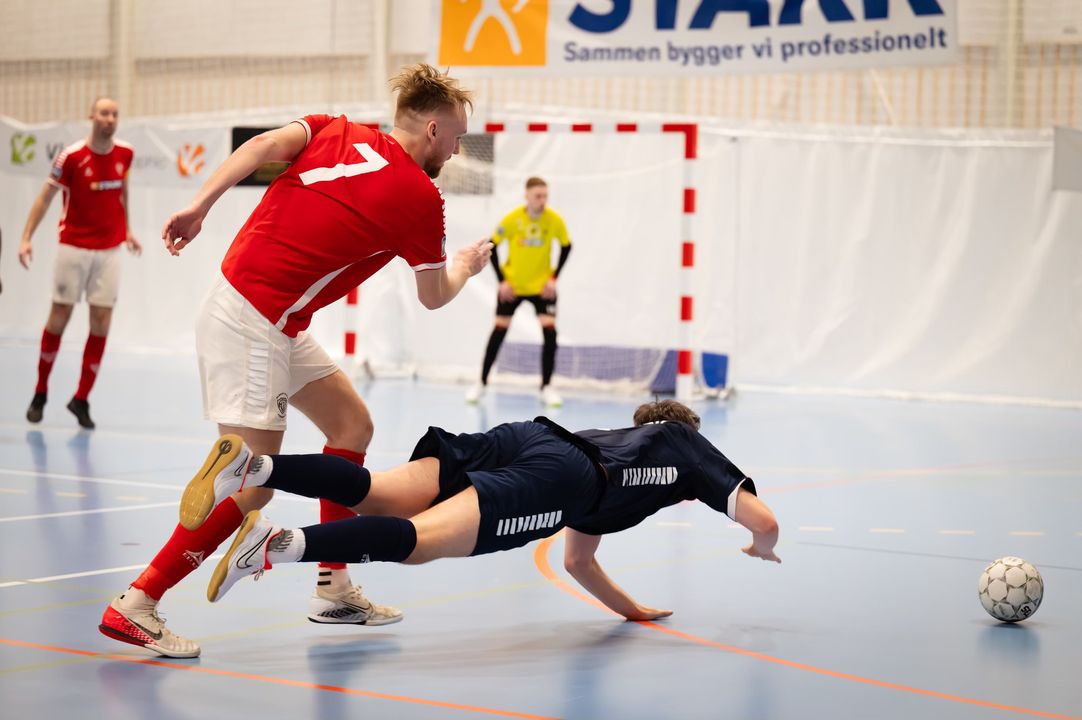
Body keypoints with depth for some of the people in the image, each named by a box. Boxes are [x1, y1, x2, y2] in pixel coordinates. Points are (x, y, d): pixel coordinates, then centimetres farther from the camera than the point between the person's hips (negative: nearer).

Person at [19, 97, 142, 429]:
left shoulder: (124, 154, -1)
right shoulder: (72, 156, -12)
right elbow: (46, 196, -7)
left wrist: (127, 230, 21)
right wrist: (27, 237, -15)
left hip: (109, 250, 3)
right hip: (74, 248, -3)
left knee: (101, 322, -2)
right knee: (59, 317, 3)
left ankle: (81, 399, 7)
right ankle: (40, 393, 19)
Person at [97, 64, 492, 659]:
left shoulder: (337, 132, 10)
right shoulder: (420, 198, -6)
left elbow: (265, 145, -7)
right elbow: (434, 296, 9)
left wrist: (199, 206, -9)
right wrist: (465, 267, 30)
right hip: (253, 323, -9)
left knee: (351, 426, 15)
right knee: (252, 484, -9)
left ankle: (334, 587, 21)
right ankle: (135, 605, -8)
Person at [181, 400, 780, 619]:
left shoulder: (618, 440, 47)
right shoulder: (683, 440, 34)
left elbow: (577, 563, 50)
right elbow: (765, 521, 27)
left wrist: (635, 611, 54)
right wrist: (762, 548, 50)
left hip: (519, 439, 6)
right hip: (554, 478, -6)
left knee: (378, 498, -6)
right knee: (420, 539, -24)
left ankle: (254, 466, -29)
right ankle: (282, 545, -45)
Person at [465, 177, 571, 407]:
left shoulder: (554, 220, -14)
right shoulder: (512, 219, -17)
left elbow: (566, 246, 2)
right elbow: (492, 246, -6)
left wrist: (554, 277, -6)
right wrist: (501, 280, -10)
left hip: (541, 286, 1)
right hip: (512, 285, -1)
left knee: (550, 332, -12)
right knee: (499, 331, 1)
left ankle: (546, 387, 0)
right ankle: (482, 384, 13)